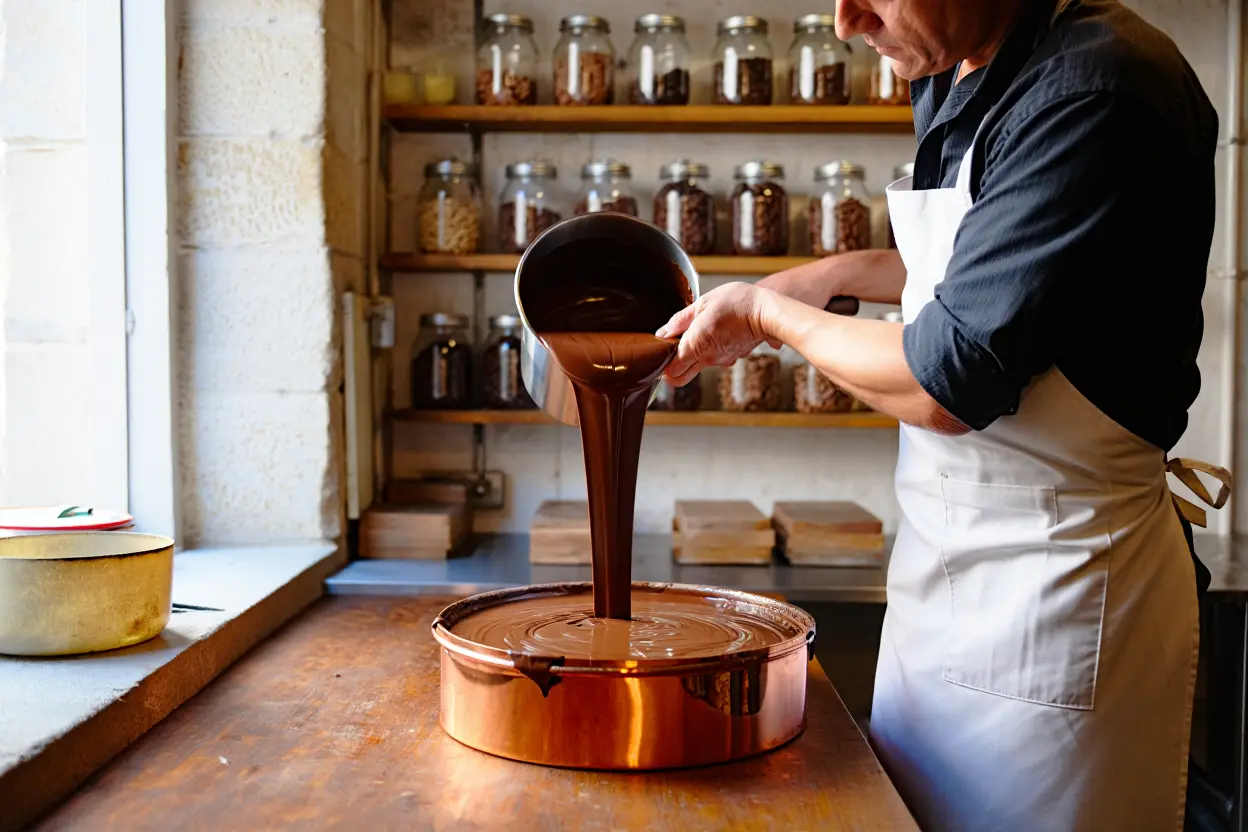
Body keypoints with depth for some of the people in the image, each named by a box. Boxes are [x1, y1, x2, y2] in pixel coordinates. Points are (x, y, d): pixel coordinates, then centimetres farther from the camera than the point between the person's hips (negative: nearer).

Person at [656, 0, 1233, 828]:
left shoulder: (1094, 93, -23)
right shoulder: (952, 82, 6)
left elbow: (944, 386, -24)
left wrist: (768, 312, -8)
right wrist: (844, 273, 11)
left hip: (1051, 581, -9)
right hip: (947, 564, 9)